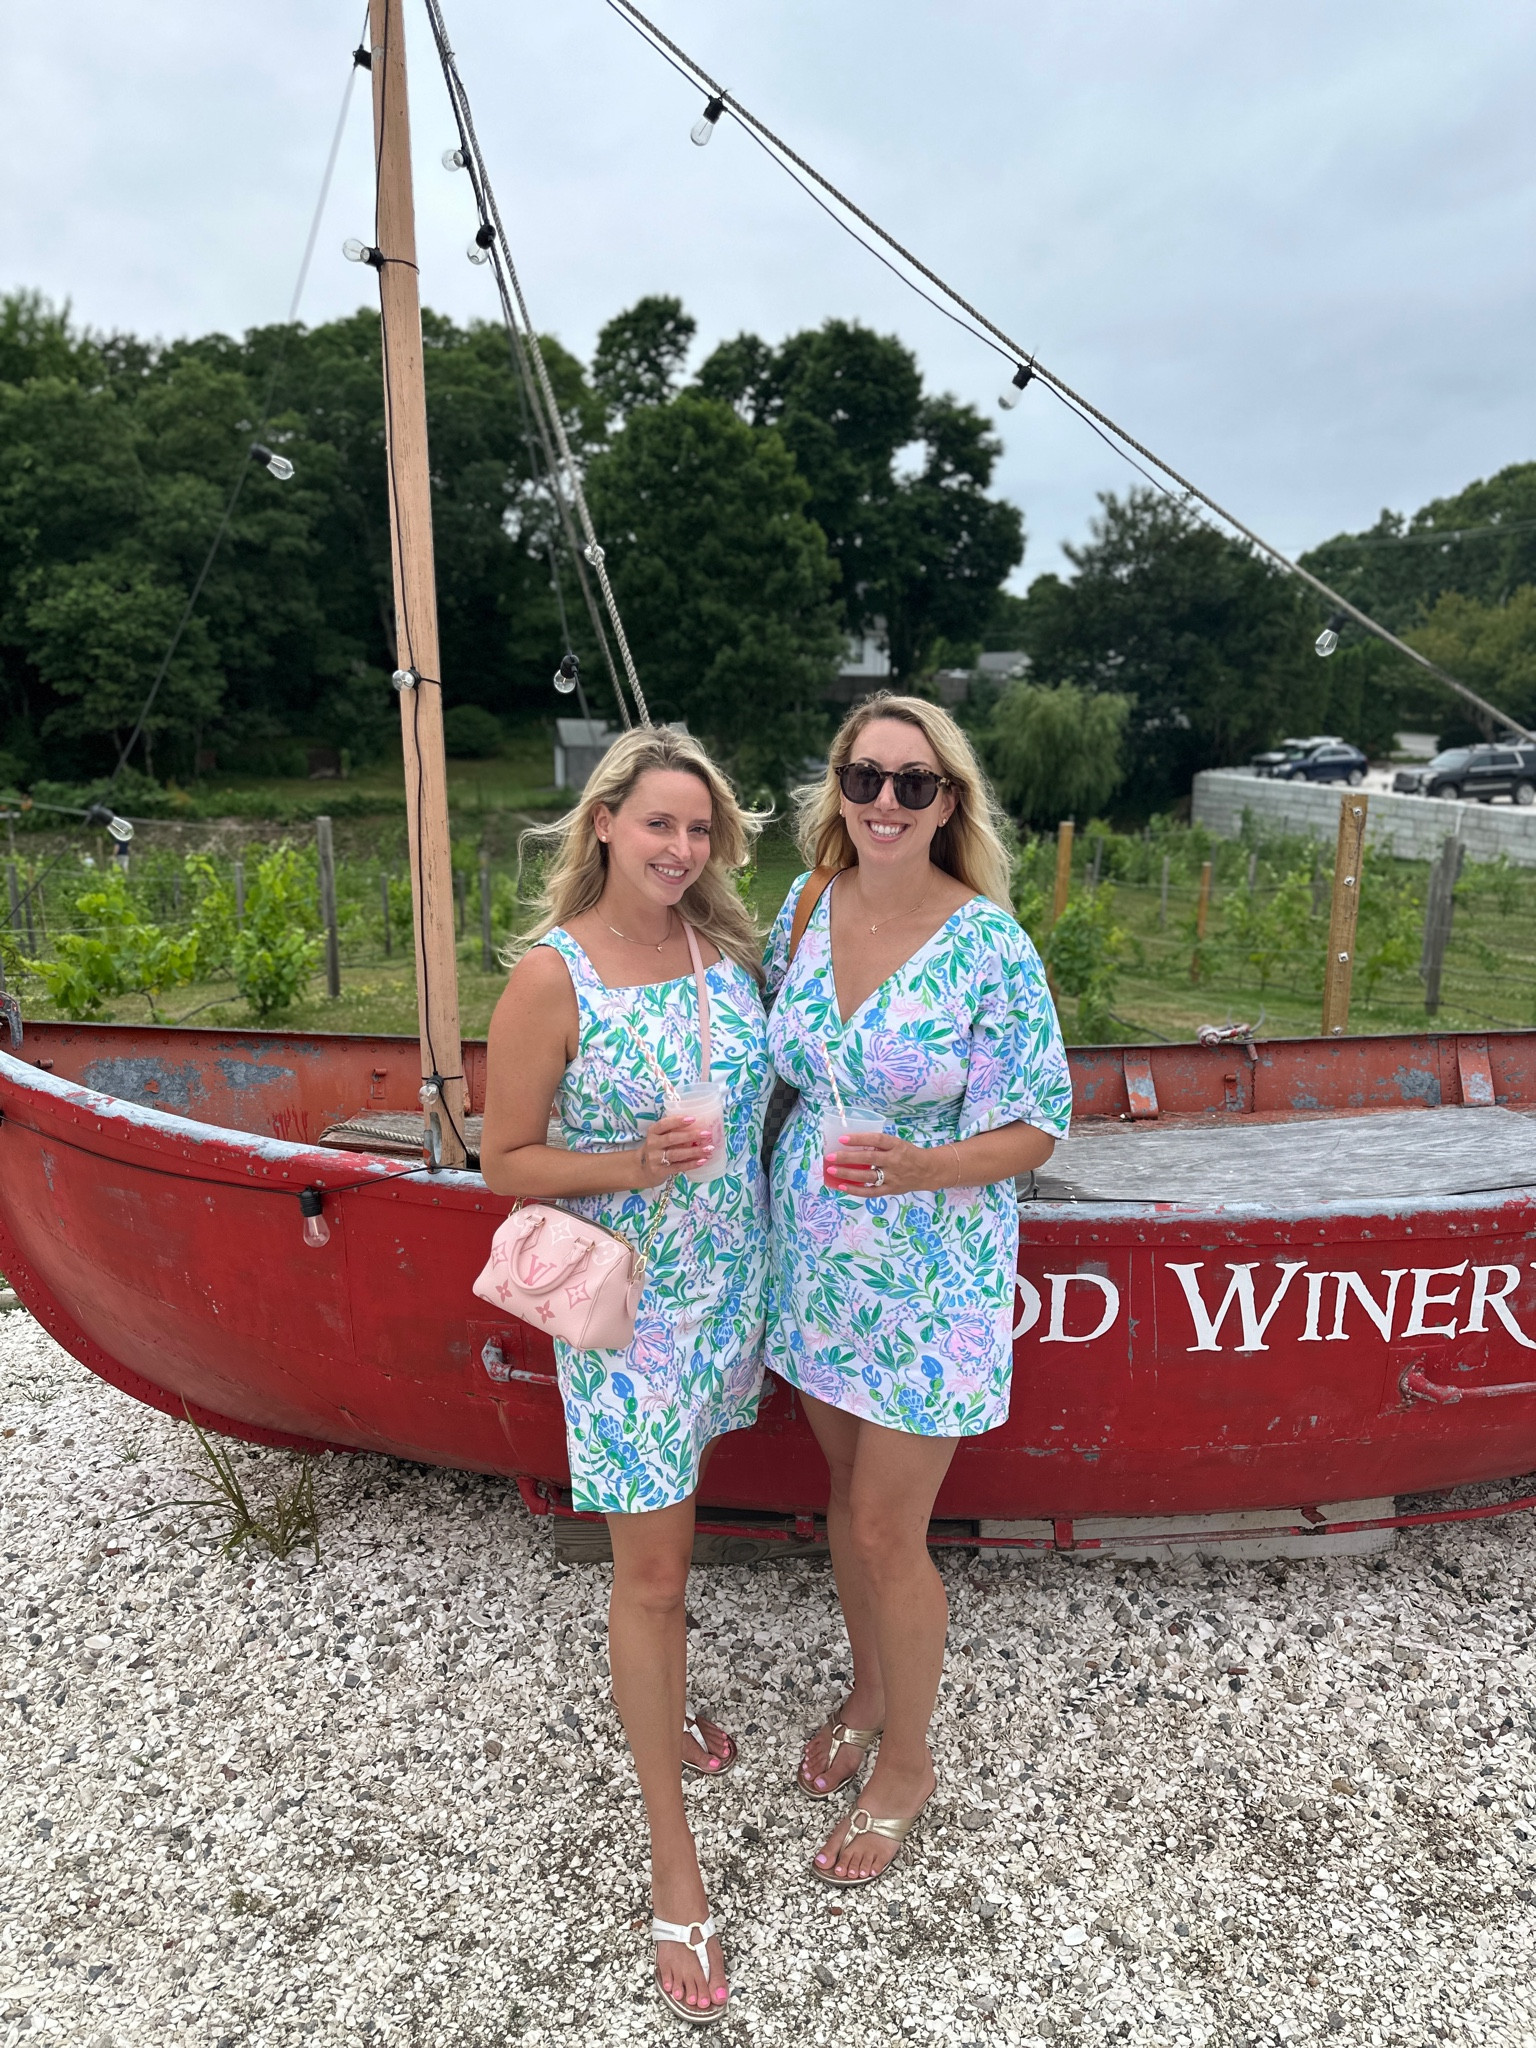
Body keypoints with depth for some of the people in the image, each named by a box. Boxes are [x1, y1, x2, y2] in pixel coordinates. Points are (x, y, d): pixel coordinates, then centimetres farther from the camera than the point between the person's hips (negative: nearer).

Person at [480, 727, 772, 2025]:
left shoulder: (729, 944, 0)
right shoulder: (553, 974, -16)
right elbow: (506, 1159, -12)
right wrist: (636, 1165, -25)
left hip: (731, 1284, 5)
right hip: (629, 1300, -5)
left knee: (675, 1515, 24)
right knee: (652, 1570, 6)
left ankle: (666, 1713, 50)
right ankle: (674, 1865, 24)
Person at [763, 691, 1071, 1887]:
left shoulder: (990, 947, -18)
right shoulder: (805, 911, -3)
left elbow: (1036, 1126, -14)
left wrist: (914, 1168, -29)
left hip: (927, 1281, -5)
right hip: (818, 1258, 5)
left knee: (887, 1530, 7)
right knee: (849, 1492, 22)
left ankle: (906, 1760, 36)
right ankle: (868, 1697, 48)